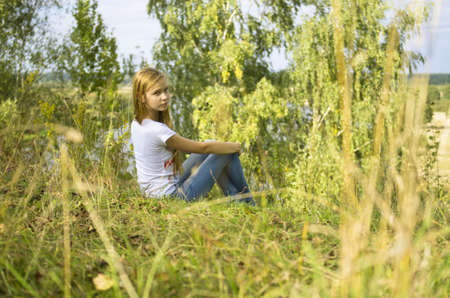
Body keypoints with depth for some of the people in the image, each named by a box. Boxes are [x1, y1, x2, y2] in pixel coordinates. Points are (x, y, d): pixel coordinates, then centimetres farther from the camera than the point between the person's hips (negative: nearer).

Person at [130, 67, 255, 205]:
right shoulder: (157, 130, -27)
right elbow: (203, 148, -17)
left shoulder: (136, 123, 1)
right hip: (173, 197, -9)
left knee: (210, 144, 16)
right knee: (229, 152, -1)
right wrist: (235, 146, -1)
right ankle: (247, 203, 20)